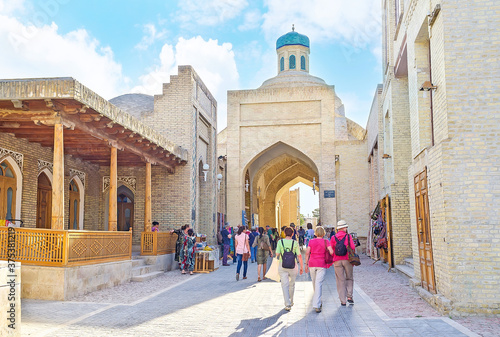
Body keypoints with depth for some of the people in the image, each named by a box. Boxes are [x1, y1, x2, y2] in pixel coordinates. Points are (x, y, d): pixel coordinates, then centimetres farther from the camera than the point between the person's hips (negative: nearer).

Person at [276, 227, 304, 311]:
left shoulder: (280, 242, -4)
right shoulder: (295, 243, -4)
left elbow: (277, 254, -5)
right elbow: (299, 255, -4)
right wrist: (301, 267, 3)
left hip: (282, 265, -1)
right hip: (293, 266, 1)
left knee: (285, 285, 0)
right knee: (292, 284, 18)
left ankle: (288, 304, -10)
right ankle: (290, 301, 33)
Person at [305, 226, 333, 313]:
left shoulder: (311, 241, 4)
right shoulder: (326, 241, -2)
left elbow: (307, 253, 0)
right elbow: (331, 252, -11)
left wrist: (306, 264, 6)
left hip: (312, 264, 3)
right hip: (322, 265, -2)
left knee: (314, 283, 17)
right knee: (318, 284, -7)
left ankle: (318, 302, 32)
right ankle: (316, 305, -17)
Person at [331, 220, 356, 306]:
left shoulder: (333, 238, 2)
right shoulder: (348, 236, -1)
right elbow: (353, 248, -5)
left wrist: (332, 259, 17)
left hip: (337, 261, 1)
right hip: (347, 260, -1)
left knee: (340, 281, 5)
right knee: (349, 278, 17)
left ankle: (343, 301, 5)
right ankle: (349, 296, 5)